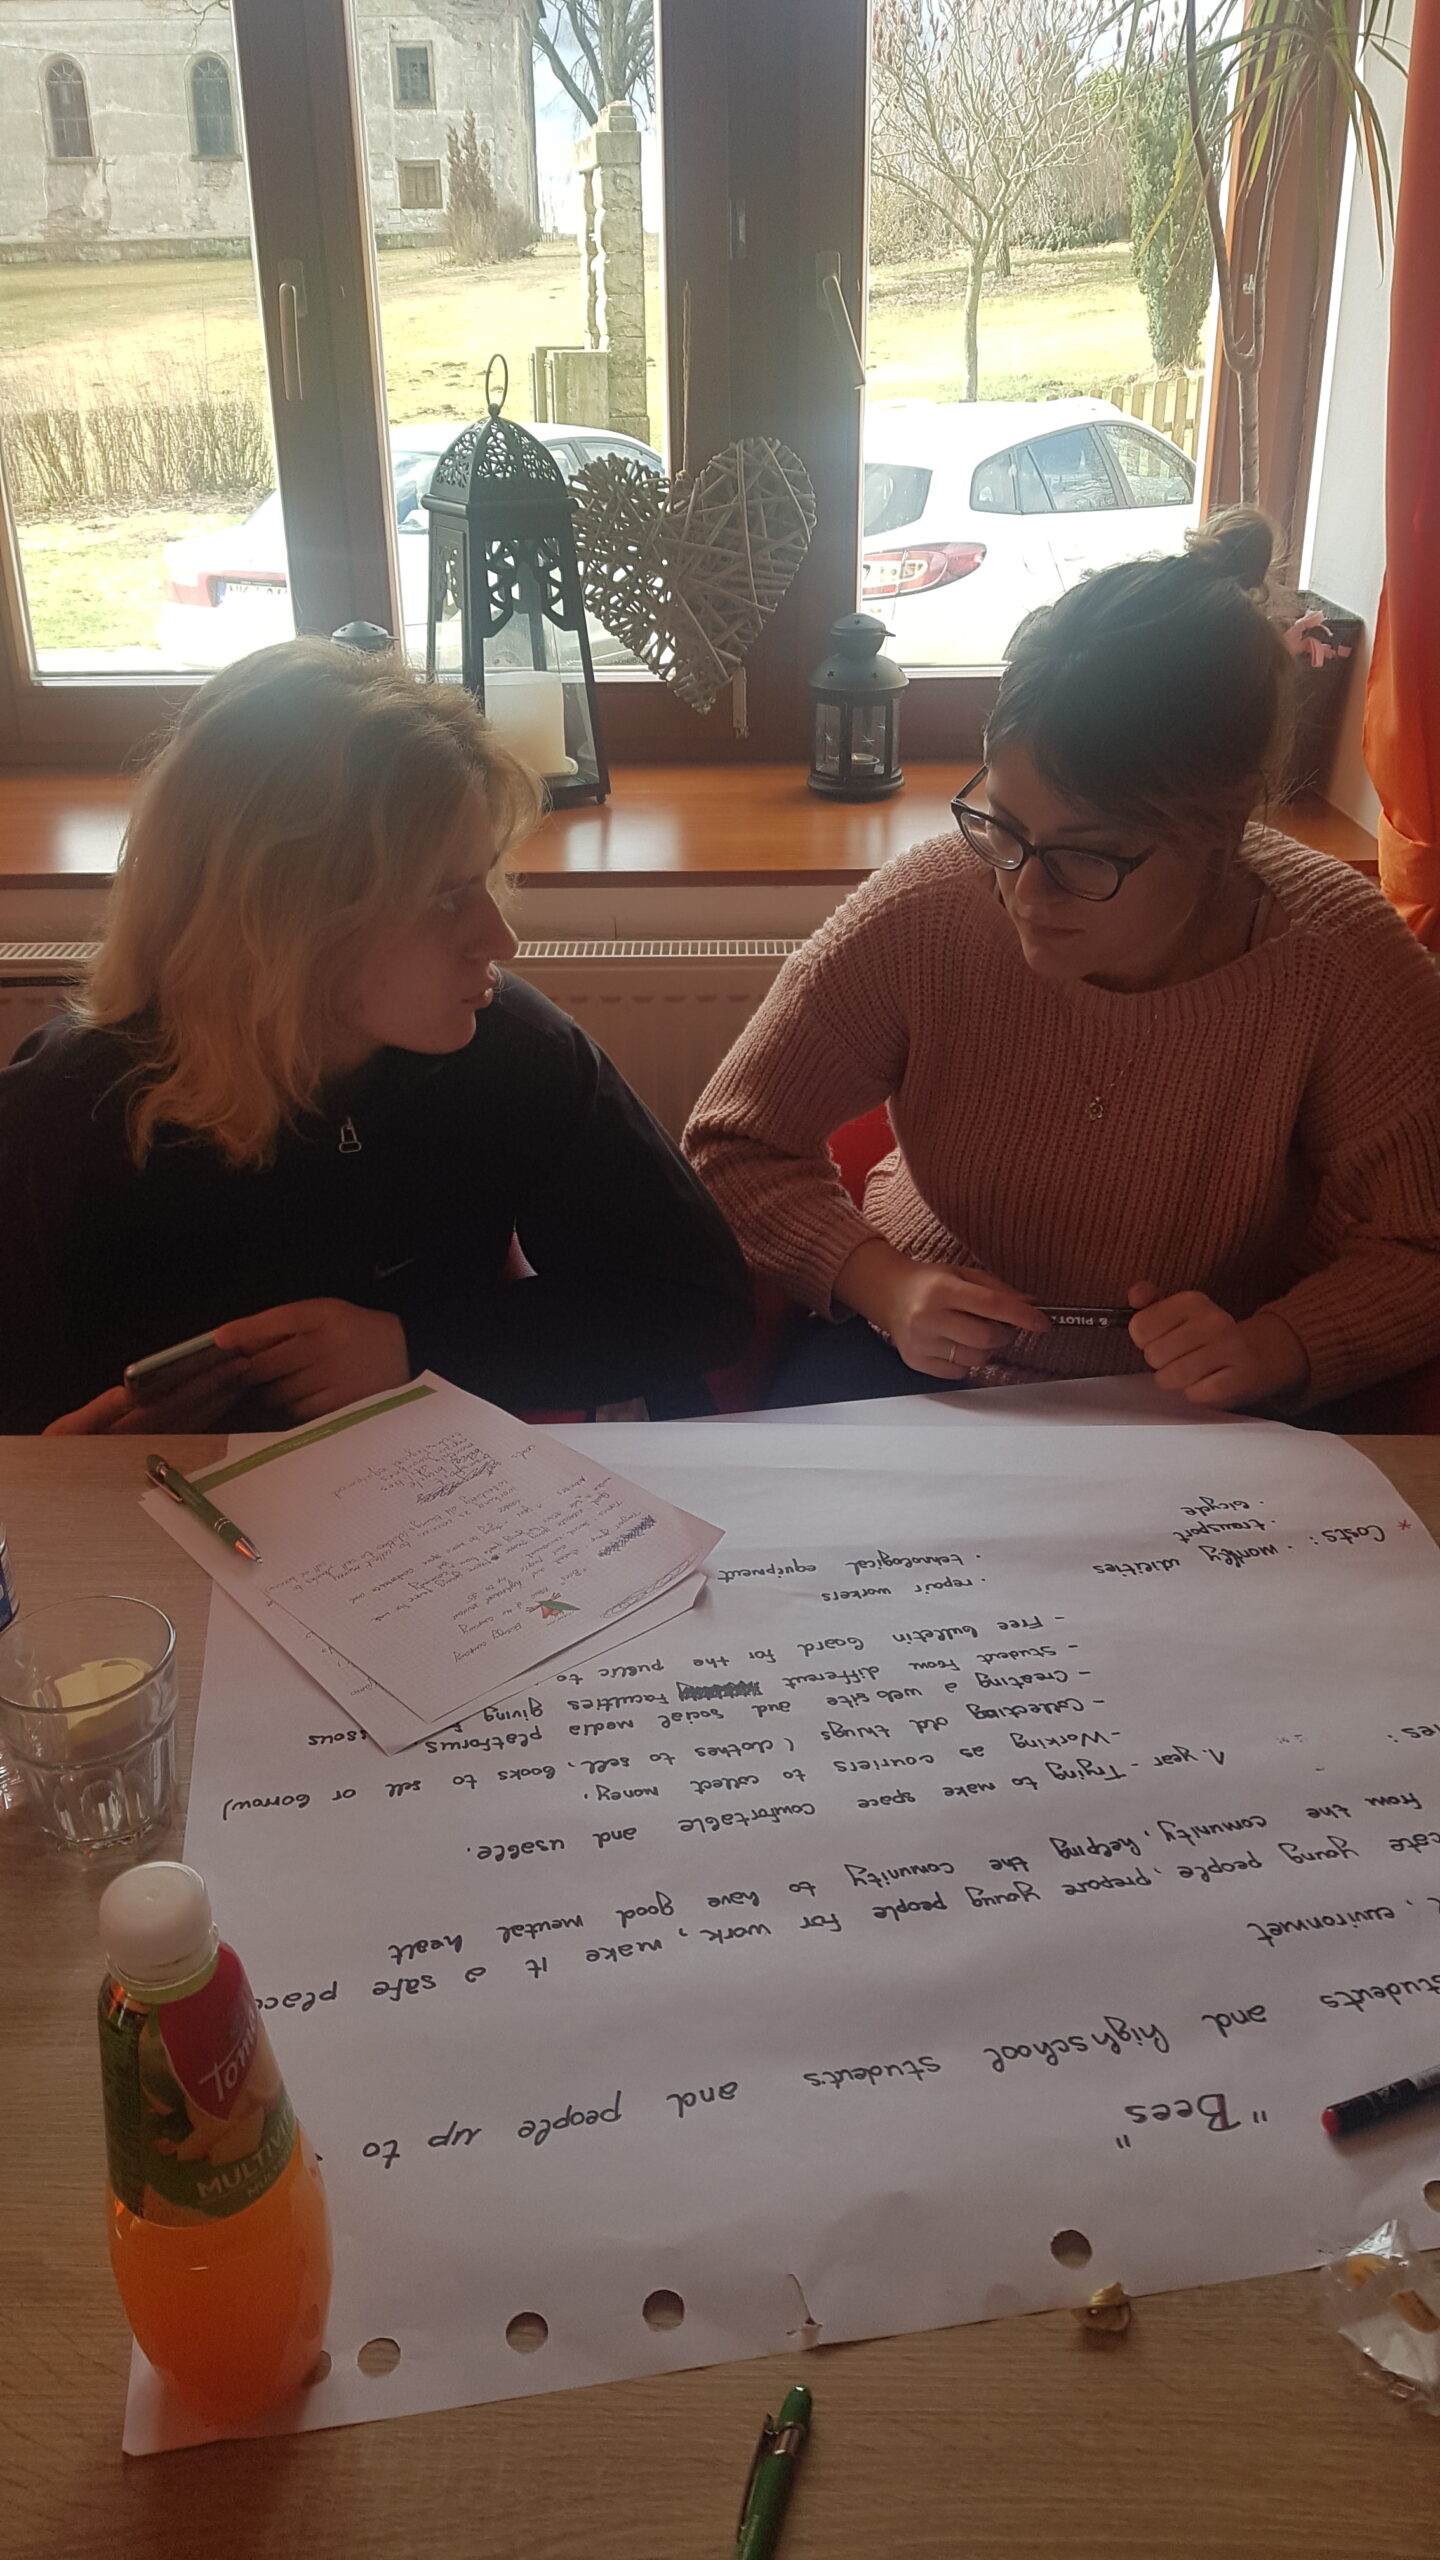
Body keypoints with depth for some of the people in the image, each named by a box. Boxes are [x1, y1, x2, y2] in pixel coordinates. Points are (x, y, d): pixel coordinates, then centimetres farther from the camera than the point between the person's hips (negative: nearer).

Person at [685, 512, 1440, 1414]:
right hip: (919, 1359, 0)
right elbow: (737, 1142, -5)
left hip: (1204, 1410, 1)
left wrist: (1272, 1348, -28)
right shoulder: (921, 916, -18)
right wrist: (879, 1284, -22)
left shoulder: (1337, 962, -20)